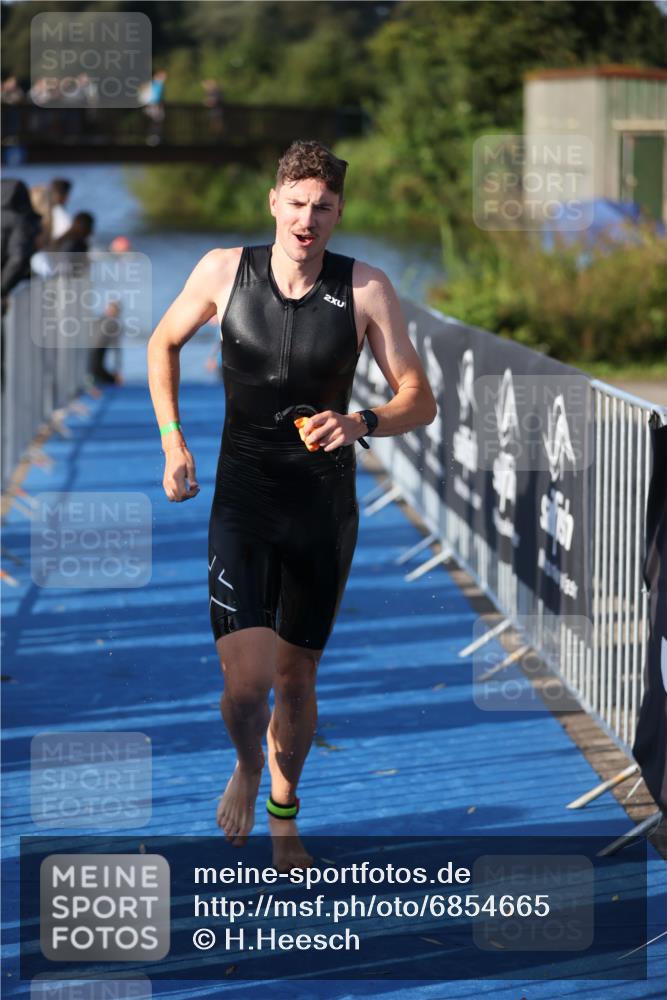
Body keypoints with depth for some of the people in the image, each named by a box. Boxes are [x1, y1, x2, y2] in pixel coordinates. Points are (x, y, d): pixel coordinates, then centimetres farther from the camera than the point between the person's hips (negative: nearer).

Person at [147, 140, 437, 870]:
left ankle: (282, 814, 40)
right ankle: (247, 765, 20)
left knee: (296, 680, 14)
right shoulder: (224, 271, -7)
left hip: (325, 510, 1)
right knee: (246, 681, -16)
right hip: (242, 502, -1)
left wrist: (360, 425, -25)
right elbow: (163, 343, 12)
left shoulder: (365, 290, -9)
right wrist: (172, 441, 2)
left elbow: (419, 399, -5)